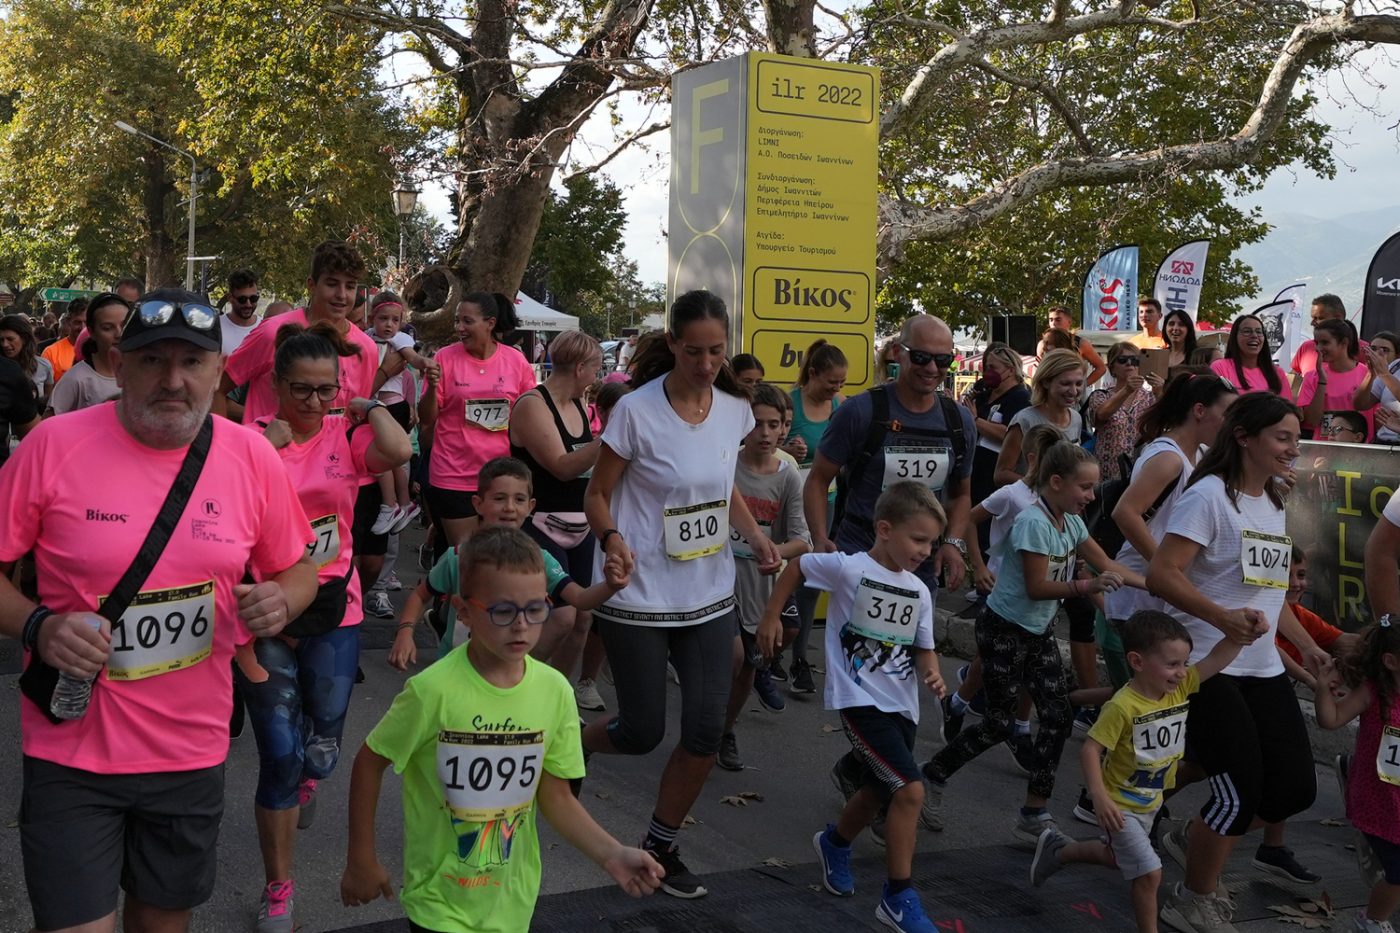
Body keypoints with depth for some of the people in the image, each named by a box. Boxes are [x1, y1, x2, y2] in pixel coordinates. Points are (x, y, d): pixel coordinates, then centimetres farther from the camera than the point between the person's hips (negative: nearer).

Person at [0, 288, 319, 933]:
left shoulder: (253, 456, -4)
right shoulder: (54, 445, -12)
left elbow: (297, 570, 8)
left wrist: (281, 600, -15)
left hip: (193, 750, 3)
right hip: (72, 750, -3)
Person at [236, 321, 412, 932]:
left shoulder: (348, 436, -1)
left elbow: (399, 452, -23)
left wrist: (369, 404, -8)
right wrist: (268, 446, -19)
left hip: (333, 613, 2)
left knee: (322, 751, 13)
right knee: (279, 756, 0)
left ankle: (307, 775, 54)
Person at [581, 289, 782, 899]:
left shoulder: (735, 409, 1)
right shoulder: (636, 410, -15)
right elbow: (597, 493, -6)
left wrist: (754, 535, 0)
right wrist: (611, 537, -26)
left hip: (708, 596, 5)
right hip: (638, 597, -4)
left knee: (706, 733, 2)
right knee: (642, 732, 3)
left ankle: (660, 848, 24)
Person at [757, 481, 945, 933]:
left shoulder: (919, 592, 5)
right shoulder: (849, 568, -12)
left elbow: (923, 648, 12)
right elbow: (797, 566, 2)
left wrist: (931, 673, -9)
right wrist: (771, 617, 2)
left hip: (901, 706, 7)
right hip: (859, 700, -7)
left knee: (878, 794, 20)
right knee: (910, 789, -18)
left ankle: (835, 843, 52)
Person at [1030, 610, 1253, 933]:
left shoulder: (1181, 687, -11)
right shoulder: (1123, 706, -31)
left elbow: (1215, 660, -19)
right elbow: (1090, 749, -30)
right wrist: (1100, 797, -39)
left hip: (1151, 802, 8)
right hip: (1120, 805, -8)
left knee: (1117, 858, 27)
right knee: (1149, 873, -12)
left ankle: (1058, 849, 49)